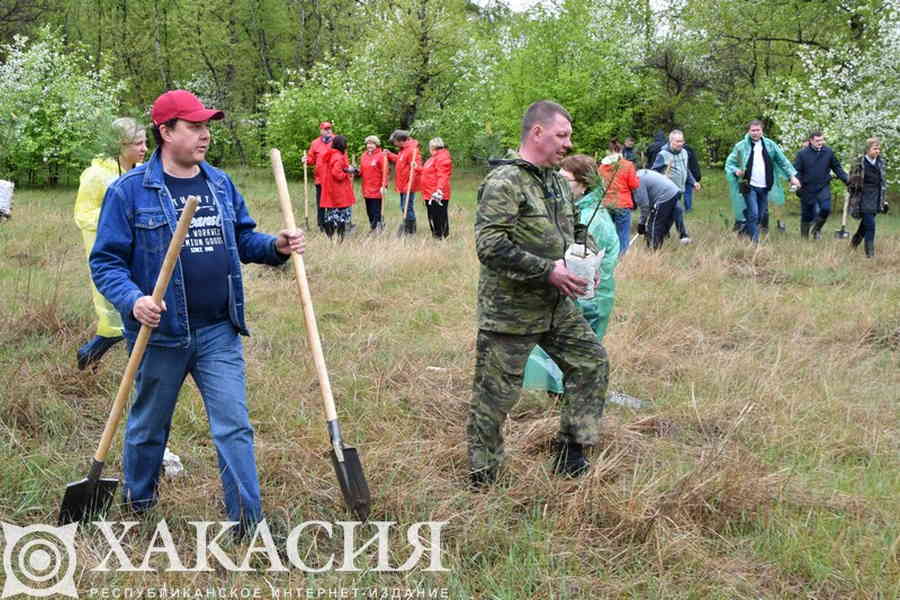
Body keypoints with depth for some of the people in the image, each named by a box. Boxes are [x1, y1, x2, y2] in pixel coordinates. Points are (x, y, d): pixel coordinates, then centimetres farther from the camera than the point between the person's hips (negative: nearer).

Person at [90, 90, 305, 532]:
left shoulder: (220, 184, 7)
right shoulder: (129, 191, -10)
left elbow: (243, 239, 17)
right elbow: (105, 261, -9)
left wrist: (275, 247, -3)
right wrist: (132, 300, -27)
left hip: (218, 332, 4)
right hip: (161, 334, -3)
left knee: (234, 426, 0)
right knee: (149, 426, 15)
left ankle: (249, 522, 6)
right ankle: (137, 503, 39)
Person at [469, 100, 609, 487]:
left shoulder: (558, 182, 12)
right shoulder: (504, 182, -17)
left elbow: (569, 234, 26)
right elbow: (490, 245, -26)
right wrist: (548, 271, -24)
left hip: (558, 307, 9)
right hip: (510, 310, -9)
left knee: (591, 362, 10)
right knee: (495, 394, 1)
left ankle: (571, 455, 22)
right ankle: (482, 479, 17)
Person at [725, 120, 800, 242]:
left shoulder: (770, 145, 6)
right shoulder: (741, 146, -2)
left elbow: (783, 161, 10)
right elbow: (729, 163, 0)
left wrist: (792, 176, 4)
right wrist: (735, 171, -20)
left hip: (764, 187, 4)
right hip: (749, 186, -4)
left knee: (761, 216, 9)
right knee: (753, 214, -14)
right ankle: (755, 241, -7)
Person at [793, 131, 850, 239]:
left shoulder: (828, 152, 1)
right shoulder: (802, 153, -5)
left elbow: (837, 168, 10)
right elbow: (796, 170, -3)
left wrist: (846, 179, 0)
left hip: (824, 187, 1)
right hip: (807, 189, -1)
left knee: (826, 208, -17)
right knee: (807, 214, 5)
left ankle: (816, 229, 9)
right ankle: (804, 237, 22)